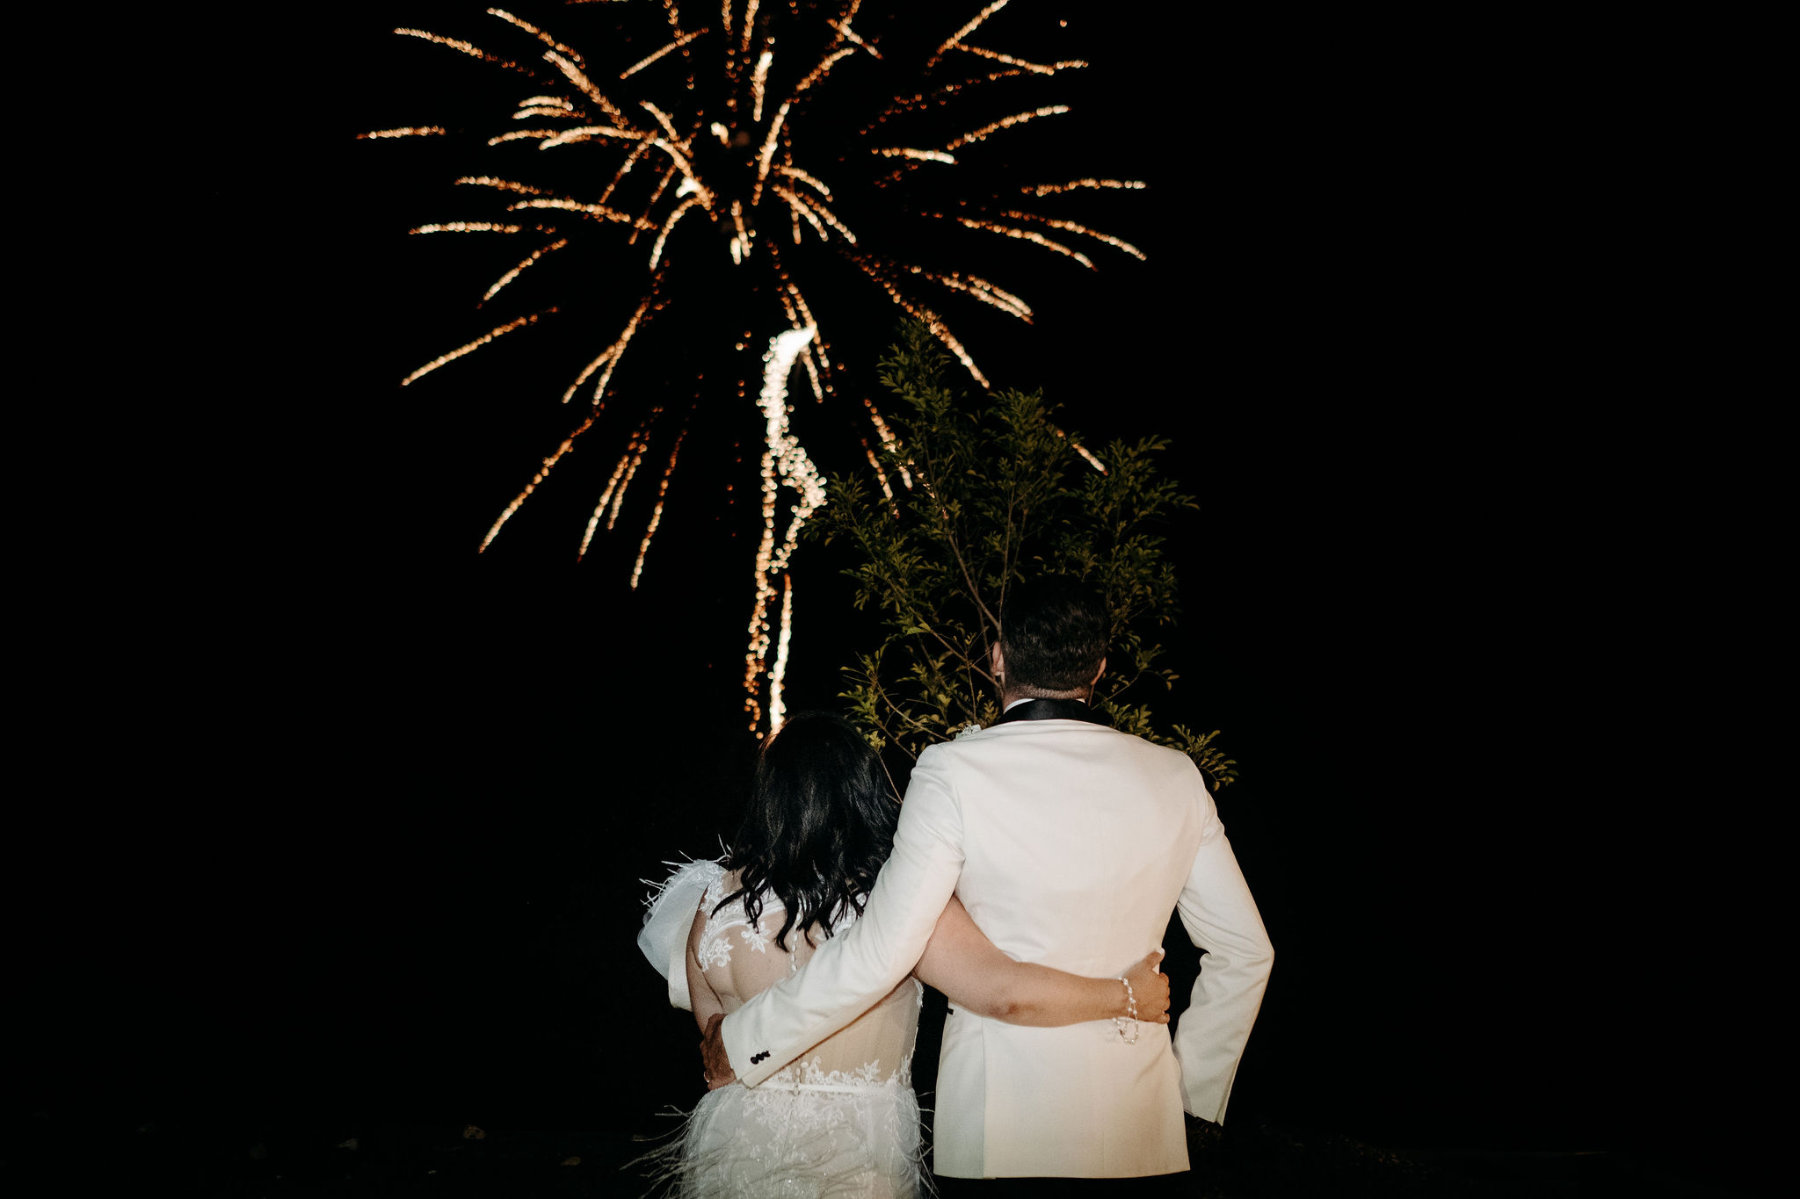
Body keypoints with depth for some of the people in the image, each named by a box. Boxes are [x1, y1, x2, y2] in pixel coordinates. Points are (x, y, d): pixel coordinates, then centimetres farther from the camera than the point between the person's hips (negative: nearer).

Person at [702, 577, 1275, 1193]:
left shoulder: (955, 771, -12)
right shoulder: (1174, 777, 0)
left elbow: (879, 955, -15)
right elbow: (1245, 950, 5)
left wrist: (744, 1039, -4)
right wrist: (1191, 1083, 15)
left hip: (997, 1131, -3)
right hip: (1138, 1133, 4)